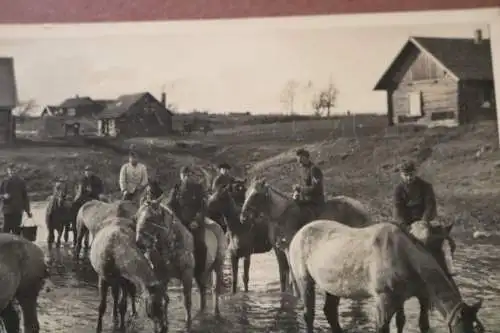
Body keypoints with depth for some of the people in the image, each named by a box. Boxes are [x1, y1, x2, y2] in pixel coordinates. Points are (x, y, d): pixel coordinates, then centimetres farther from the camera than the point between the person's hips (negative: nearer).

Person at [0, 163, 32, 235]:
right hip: (7, 210, 0)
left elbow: (25, 197, 8)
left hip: (18, 211, 0)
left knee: (16, 231, 2)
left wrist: (28, 211, 7)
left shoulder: (21, 182, 5)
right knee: (6, 230, -6)